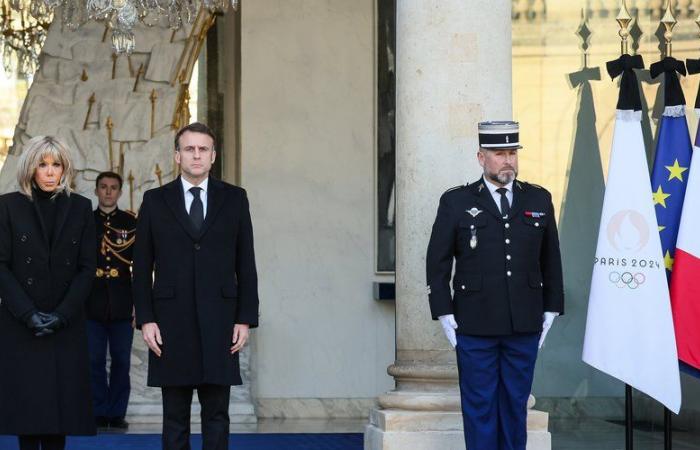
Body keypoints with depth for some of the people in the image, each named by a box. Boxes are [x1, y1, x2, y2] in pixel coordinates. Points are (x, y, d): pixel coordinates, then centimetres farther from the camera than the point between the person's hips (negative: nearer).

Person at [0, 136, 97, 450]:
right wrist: (28, 313, -11)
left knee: (62, 398, -2)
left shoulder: (80, 208, 7)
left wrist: (62, 314, -9)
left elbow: (87, 268, 3)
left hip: (66, 326, 1)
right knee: (26, 402, -2)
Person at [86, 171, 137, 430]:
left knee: (121, 361, 1)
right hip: (92, 304, 0)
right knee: (94, 361, 1)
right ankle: (99, 414, 7)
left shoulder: (130, 223, 7)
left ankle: (117, 414, 8)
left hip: (123, 305, 0)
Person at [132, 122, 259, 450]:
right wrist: (145, 319, -3)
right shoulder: (155, 201, 6)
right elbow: (142, 267, 5)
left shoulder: (234, 199, 7)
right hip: (171, 324, 0)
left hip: (219, 324, 0)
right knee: (175, 416, 5)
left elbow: (246, 263, 6)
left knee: (217, 414, 3)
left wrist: (246, 318, 0)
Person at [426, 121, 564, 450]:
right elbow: (437, 262, 1)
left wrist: (550, 311, 8)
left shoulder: (539, 200, 8)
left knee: (516, 404, 8)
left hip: (525, 327, 2)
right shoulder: (456, 202, 0)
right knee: (479, 406, 2)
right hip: (475, 326, -2)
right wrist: (445, 316, -3)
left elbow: (551, 260, 12)